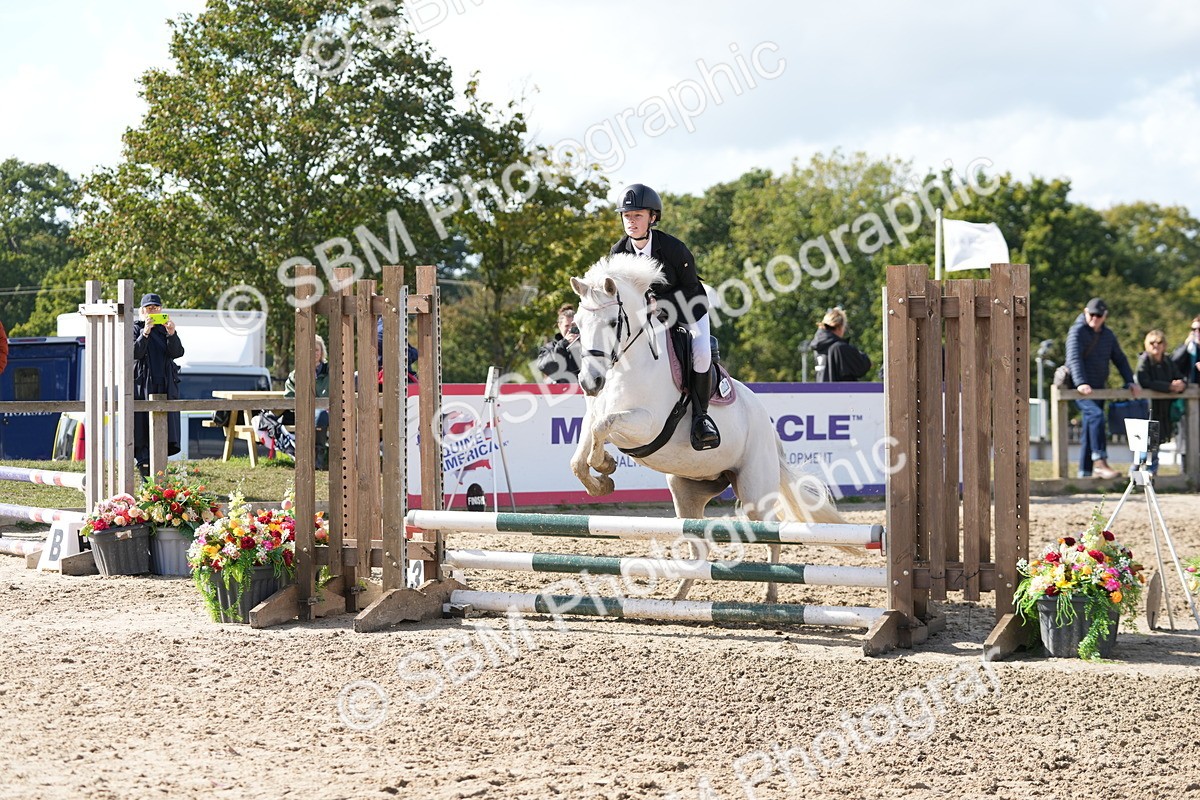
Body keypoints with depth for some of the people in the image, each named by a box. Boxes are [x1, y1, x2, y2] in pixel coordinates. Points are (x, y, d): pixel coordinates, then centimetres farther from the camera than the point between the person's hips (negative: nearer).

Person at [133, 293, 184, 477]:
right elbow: (135, 353, -11)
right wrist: (145, 332, -22)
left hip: (165, 386, 3)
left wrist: (172, 334, -18)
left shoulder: (165, 328, 13)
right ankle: (145, 476, -5)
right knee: (143, 430, -7)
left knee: (165, 428, -2)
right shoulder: (135, 328, 5)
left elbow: (177, 353, -2)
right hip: (143, 386, -3)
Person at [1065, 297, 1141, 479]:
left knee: (1090, 430, 8)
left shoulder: (1108, 335, 14)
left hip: (1098, 389, 7)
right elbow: (1074, 358, -21)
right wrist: (1080, 383, -35)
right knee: (1096, 414, -28)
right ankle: (1100, 462, -34)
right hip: (1079, 390, -7)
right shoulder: (1077, 331, -8)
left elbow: (1120, 360, 18)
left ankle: (1085, 472, 13)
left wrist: (1130, 382, 5)